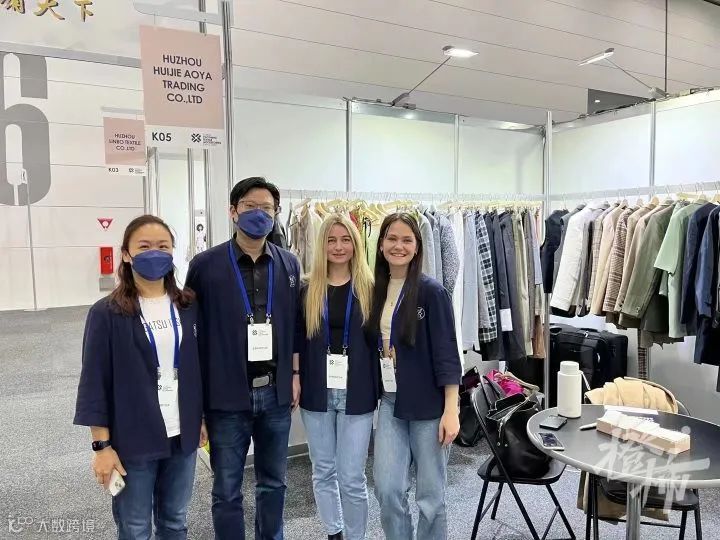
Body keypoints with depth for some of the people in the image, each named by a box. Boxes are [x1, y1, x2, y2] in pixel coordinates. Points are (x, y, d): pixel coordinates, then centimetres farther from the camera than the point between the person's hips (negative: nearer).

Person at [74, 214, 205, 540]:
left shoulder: (189, 306, 3)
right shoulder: (107, 313, -10)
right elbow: (94, 382, -9)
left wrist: (203, 419, 10)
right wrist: (102, 444, -10)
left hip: (182, 434, 4)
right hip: (132, 440, -3)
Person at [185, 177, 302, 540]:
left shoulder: (289, 264, 3)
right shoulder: (205, 265, -6)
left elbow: (296, 324, 9)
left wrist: (295, 375, 7)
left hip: (276, 392, 3)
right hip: (227, 395, -2)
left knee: (273, 482, 18)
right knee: (227, 490, 12)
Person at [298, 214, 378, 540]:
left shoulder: (369, 288, -2)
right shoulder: (308, 290, 2)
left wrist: (380, 390, -4)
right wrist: (295, 382, 1)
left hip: (356, 394, -2)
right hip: (317, 392, 2)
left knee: (352, 478, 4)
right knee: (323, 472, 16)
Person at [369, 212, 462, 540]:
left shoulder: (431, 291, -11)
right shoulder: (377, 290, 4)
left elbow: (446, 352, -13)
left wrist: (451, 411, -16)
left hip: (428, 404, -4)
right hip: (390, 402, 4)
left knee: (430, 494, 9)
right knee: (387, 491, 5)